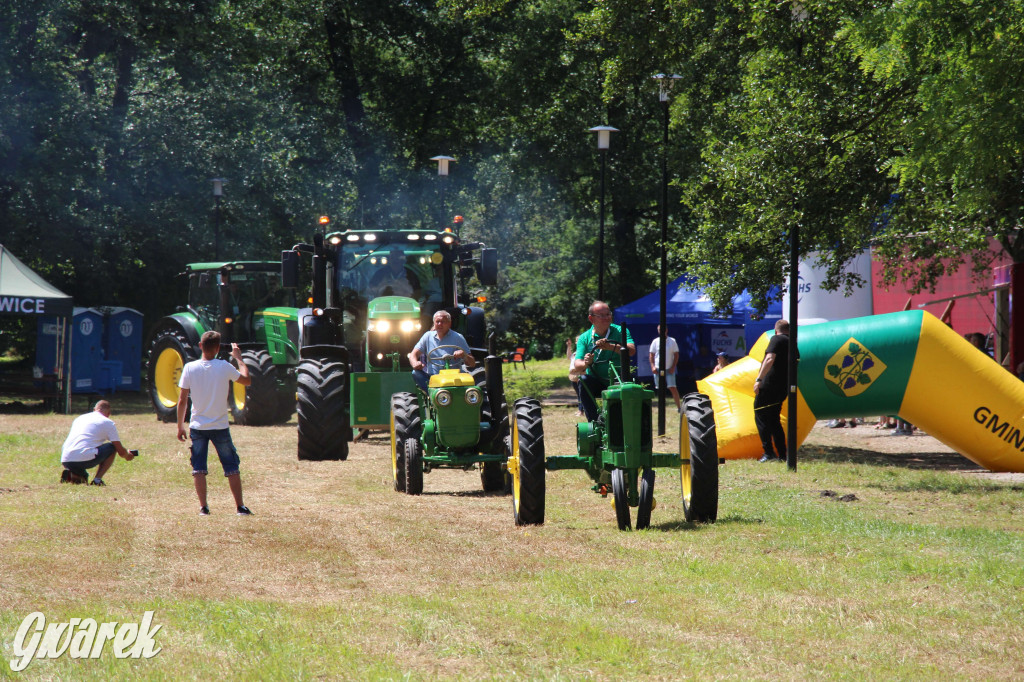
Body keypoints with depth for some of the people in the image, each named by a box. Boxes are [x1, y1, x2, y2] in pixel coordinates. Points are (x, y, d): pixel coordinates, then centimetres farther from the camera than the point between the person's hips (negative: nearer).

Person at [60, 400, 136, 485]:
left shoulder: (79, 418, 28)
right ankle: (97, 479, 2)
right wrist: (127, 456, 35)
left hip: (65, 460, 6)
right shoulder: (108, 422, 10)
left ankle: (72, 475, 4)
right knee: (112, 447, 16)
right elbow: (121, 452, 11)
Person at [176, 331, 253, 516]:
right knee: (232, 467, 9)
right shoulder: (225, 367, -9)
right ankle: (240, 506, 9)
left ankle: (203, 507, -3)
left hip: (197, 426, 0)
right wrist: (239, 358, 17)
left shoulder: (190, 368, -6)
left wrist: (180, 426, 5)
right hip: (220, 426, 0)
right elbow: (247, 381, 7)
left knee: (198, 468, 5)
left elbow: (182, 400, -4)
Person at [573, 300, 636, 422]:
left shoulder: (620, 331, 2)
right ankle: (593, 422, -27)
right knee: (584, 381, -29)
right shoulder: (584, 338, 5)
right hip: (596, 382, 1)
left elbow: (631, 350, -17)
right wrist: (585, 363, -32)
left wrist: (610, 347, -32)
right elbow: (577, 365, -7)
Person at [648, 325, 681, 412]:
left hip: (669, 369, -2)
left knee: (672, 388, -11)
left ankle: (679, 407, -8)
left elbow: (676, 355, 4)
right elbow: (651, 355, 9)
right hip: (658, 369, 2)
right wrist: (652, 366, -5)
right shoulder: (655, 342, 7)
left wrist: (673, 367, -5)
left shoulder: (672, 341, 3)